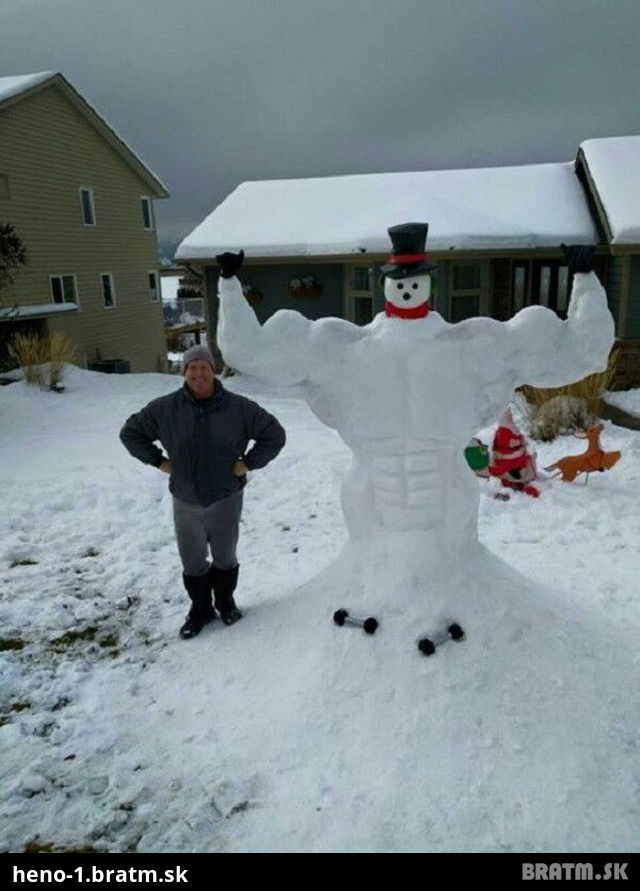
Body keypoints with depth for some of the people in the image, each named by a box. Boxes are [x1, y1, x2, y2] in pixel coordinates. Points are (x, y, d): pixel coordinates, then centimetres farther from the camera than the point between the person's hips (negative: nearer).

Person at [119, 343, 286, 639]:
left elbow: (274, 435, -2)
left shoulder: (238, 407, -11)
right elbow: (130, 432, 7)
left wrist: (248, 462, -7)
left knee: (225, 556, 17)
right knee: (192, 562, 13)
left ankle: (226, 602, 41)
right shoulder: (165, 409, -7)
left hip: (225, 498, -1)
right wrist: (158, 461, 0)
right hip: (185, 501, 1)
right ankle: (200, 608, 35)